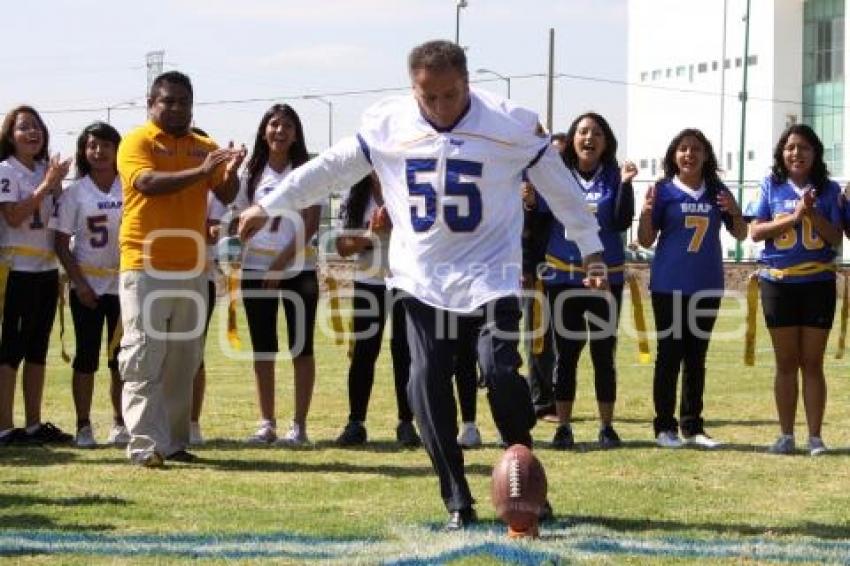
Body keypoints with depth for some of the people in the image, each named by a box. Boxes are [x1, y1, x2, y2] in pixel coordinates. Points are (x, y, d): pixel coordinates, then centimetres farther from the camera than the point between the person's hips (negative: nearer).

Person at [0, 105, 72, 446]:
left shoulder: (46, 171, 14)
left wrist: (57, 187, 0)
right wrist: (46, 186, -18)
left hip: (47, 269, 7)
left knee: (38, 349, 10)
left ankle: (34, 425, 15)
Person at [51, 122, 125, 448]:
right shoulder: (75, 192, -1)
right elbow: (61, 243, -1)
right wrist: (78, 283, -9)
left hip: (125, 283, 1)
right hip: (88, 285, -1)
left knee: (122, 357, 4)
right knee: (87, 356, 0)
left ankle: (119, 423, 13)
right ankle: (83, 426, 5)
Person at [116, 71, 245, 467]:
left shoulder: (205, 147, 12)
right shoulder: (137, 142, -3)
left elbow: (226, 196, 3)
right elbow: (147, 182, -21)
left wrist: (230, 172, -20)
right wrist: (199, 172, -32)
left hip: (192, 269, 5)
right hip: (145, 268, -5)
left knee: (183, 363, 9)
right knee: (144, 359, -8)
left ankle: (174, 441, 16)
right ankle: (145, 445, -11)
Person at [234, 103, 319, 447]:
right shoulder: (252, 173, 9)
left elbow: (311, 224, -8)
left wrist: (282, 261, -15)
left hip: (298, 268, -3)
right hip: (256, 269, 3)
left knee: (301, 347, -2)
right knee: (263, 348, 6)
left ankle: (299, 425, 1)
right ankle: (266, 423, 11)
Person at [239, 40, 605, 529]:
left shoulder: (512, 124, -8)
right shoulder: (387, 123, -2)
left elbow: (560, 186, 0)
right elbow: (329, 168, 10)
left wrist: (592, 249, 3)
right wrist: (269, 206, 14)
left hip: (490, 276, -3)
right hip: (423, 281, 3)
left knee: (500, 372, -17)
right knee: (428, 386, -3)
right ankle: (458, 502, 7)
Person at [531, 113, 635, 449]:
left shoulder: (613, 177, 3)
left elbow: (622, 223, -7)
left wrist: (626, 184, -16)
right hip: (563, 276, 0)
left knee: (604, 353, 2)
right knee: (566, 352, 3)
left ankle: (607, 426, 9)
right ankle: (563, 427, 7)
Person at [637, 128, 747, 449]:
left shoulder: (717, 191, 7)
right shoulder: (664, 191, -2)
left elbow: (740, 235, 12)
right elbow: (646, 240, -1)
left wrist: (735, 212, -8)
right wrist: (646, 212, -20)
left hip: (707, 286, 3)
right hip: (669, 286, -3)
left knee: (696, 357, 8)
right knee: (669, 354, 0)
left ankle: (693, 427, 13)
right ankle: (665, 427, 4)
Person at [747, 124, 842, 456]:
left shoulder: (828, 190, 2)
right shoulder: (771, 186, 3)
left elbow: (836, 238, -2)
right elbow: (755, 231, -3)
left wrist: (813, 214, -16)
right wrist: (793, 216, -13)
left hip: (818, 283, -1)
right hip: (778, 282, 1)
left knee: (812, 363, 2)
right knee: (786, 363, 6)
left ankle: (815, 436, 5)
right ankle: (786, 435, 12)